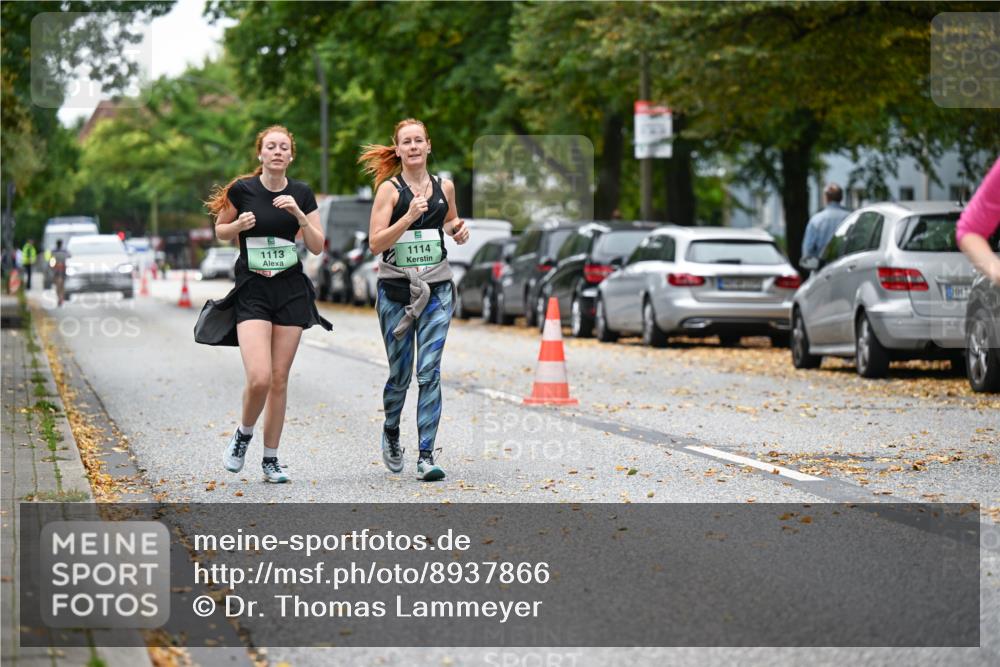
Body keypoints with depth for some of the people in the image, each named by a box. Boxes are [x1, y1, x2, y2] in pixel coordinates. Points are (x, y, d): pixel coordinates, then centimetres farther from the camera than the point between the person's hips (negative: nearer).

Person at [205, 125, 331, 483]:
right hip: (252, 292, -3)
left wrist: (299, 215, -13)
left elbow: (317, 247, 2)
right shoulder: (242, 189, -4)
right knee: (259, 379, -17)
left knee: (279, 380, 4)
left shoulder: (302, 194, 3)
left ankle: (270, 459, 15)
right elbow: (220, 230, 10)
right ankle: (243, 434, 12)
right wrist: (239, 225, -11)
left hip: (291, 292, 3)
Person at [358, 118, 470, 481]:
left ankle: (426, 456, -6)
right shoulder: (389, 189, -4)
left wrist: (458, 229, 6)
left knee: (429, 373, -7)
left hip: (437, 290, 2)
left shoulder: (444, 186, 8)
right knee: (400, 374, 6)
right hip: (396, 290, -2)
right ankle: (391, 431, 36)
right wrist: (409, 216, -22)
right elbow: (375, 243, -11)